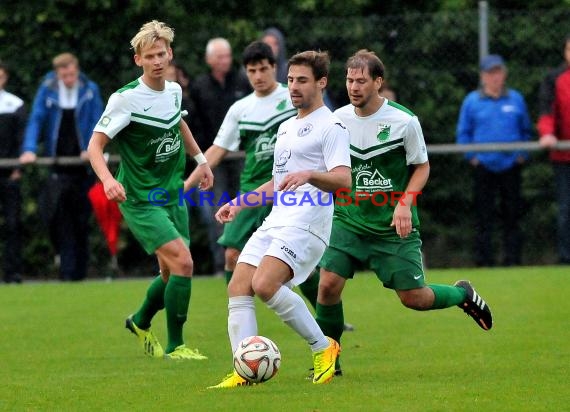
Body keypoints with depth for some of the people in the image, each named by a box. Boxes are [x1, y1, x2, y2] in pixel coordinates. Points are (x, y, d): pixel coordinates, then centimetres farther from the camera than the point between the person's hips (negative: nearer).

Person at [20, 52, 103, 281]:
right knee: (58, 217, -11)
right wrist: (29, 149, -16)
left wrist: (92, 149, -15)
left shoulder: (90, 90, 1)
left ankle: (78, 270, 13)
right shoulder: (47, 90, 1)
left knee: (81, 219, 5)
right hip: (57, 165, 0)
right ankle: (67, 269, -7)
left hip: (82, 164, 0)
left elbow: (97, 122, 0)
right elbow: (36, 119, -3)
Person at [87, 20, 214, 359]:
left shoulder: (174, 90, 3)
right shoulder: (126, 99, -18)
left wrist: (201, 159, 25)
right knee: (182, 262, -19)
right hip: (141, 201, -7)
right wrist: (108, 179, -36)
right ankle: (175, 346, -7)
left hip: (173, 196, 7)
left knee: (172, 272, 13)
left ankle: (141, 322, 41)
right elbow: (95, 144, -19)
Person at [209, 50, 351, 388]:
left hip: (306, 225, -9)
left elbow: (343, 180, -18)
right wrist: (240, 203, 27)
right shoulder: (287, 127, 24)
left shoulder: (331, 127, -4)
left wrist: (309, 175, -35)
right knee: (238, 288, -6)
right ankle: (246, 372, -9)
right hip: (275, 222, 9)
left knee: (265, 284, -25)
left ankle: (324, 347, -9)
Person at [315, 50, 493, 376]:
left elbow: (422, 167, -1)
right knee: (329, 283, -15)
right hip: (349, 222, 2)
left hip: (394, 226, -2)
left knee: (414, 298, 0)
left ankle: (464, 294, 32)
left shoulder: (404, 121, -12)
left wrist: (405, 203, -15)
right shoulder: (337, 120, -2)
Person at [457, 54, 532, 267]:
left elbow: (526, 130, 15)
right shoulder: (471, 101, 4)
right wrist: (472, 156, -1)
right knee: (483, 217, -2)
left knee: (512, 216, 3)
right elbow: (463, 133, 8)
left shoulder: (516, 99, 7)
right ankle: (483, 261, 2)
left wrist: (522, 154, 4)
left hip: (511, 167, 1)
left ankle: (512, 259, 7)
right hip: (483, 167, -1)